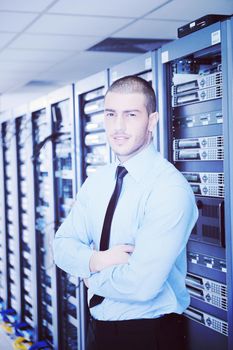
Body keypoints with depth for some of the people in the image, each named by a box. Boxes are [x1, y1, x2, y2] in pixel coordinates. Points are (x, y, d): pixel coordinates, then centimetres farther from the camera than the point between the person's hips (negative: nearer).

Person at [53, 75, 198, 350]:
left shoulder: (171, 188, -21)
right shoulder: (95, 182, 2)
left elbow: (141, 284, -27)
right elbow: (62, 245, 1)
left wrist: (90, 276, -10)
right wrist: (95, 260, -19)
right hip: (97, 326, 6)